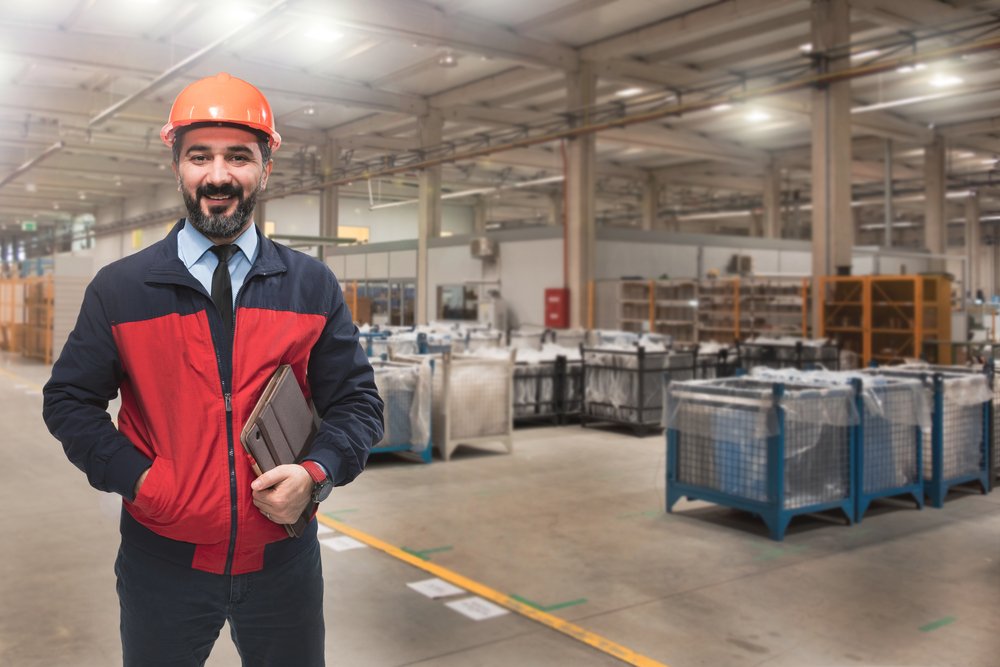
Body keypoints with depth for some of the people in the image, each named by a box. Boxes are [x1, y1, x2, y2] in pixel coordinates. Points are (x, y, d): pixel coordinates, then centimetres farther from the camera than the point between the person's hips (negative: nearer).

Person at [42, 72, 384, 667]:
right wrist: (136, 477, -10)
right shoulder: (119, 289, -1)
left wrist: (317, 474, -16)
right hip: (163, 562, 0)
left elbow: (357, 403, 2)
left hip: (283, 561, 1)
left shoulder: (314, 287, -1)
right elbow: (70, 401, 4)